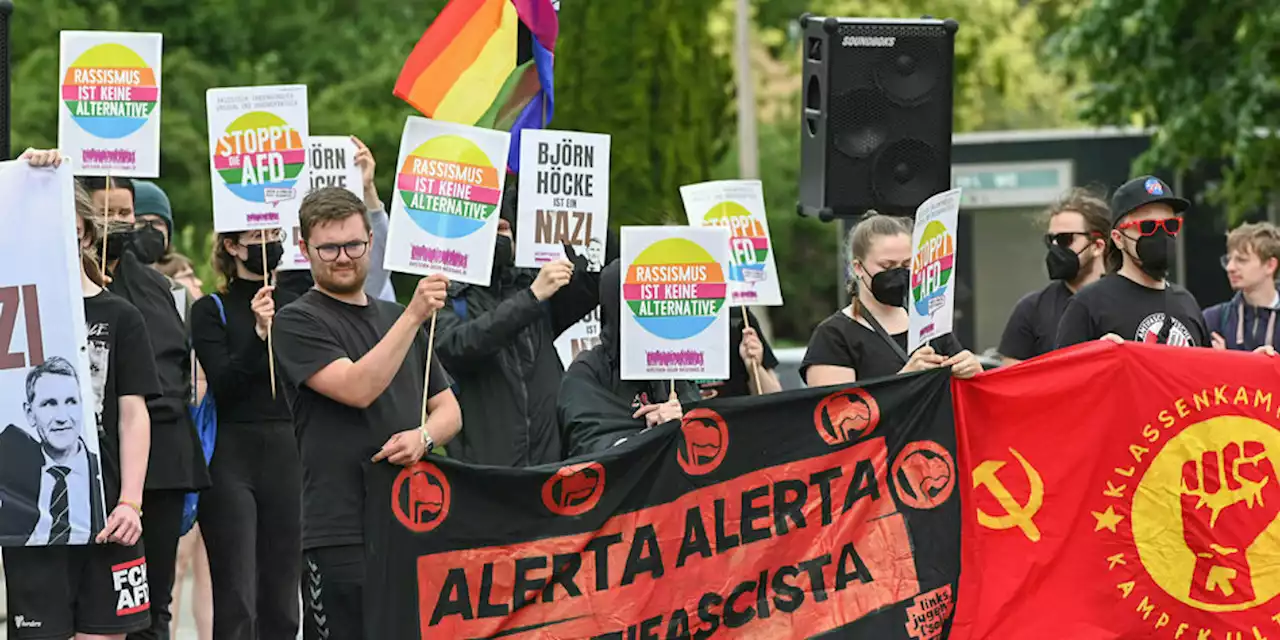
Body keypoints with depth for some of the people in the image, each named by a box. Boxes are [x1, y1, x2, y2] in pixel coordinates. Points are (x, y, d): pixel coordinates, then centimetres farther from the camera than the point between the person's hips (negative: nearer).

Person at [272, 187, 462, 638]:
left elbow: (448, 410, 19)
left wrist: (423, 436, -4)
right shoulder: (298, 322, -1)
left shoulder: (395, 318, 19)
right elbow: (357, 388, -16)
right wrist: (413, 316, -21)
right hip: (342, 532, -6)